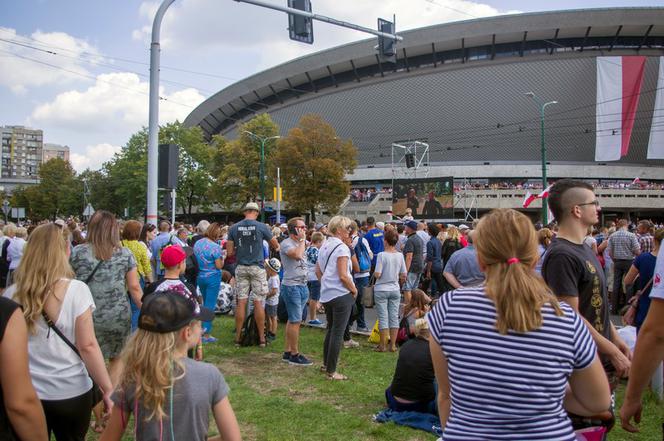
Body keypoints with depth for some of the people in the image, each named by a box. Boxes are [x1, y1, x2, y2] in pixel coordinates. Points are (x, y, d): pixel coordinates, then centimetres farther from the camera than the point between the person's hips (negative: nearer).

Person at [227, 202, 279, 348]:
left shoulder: (234, 228, 2)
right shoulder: (261, 227, -4)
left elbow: (229, 252, 2)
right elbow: (276, 246, 5)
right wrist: (275, 248, 27)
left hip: (241, 267, 2)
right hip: (257, 267, -2)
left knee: (241, 302, 6)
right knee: (258, 303, 2)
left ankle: (237, 337, 11)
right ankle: (262, 338, 9)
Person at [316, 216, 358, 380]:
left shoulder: (324, 246, 10)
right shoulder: (342, 247, -15)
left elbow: (318, 271, 16)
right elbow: (343, 276, -19)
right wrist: (354, 290, -6)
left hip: (326, 295, 8)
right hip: (342, 294, -8)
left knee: (330, 329, 22)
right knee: (338, 333, -1)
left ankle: (326, 363, 33)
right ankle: (331, 371, 4)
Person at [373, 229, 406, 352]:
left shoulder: (381, 255, -15)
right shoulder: (400, 255, -1)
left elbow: (377, 274, -18)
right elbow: (404, 275, 3)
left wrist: (373, 273, 3)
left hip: (381, 290, -4)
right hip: (395, 290, 4)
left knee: (383, 317, 3)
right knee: (394, 317, 9)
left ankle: (383, 345, 10)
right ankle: (393, 345, 15)